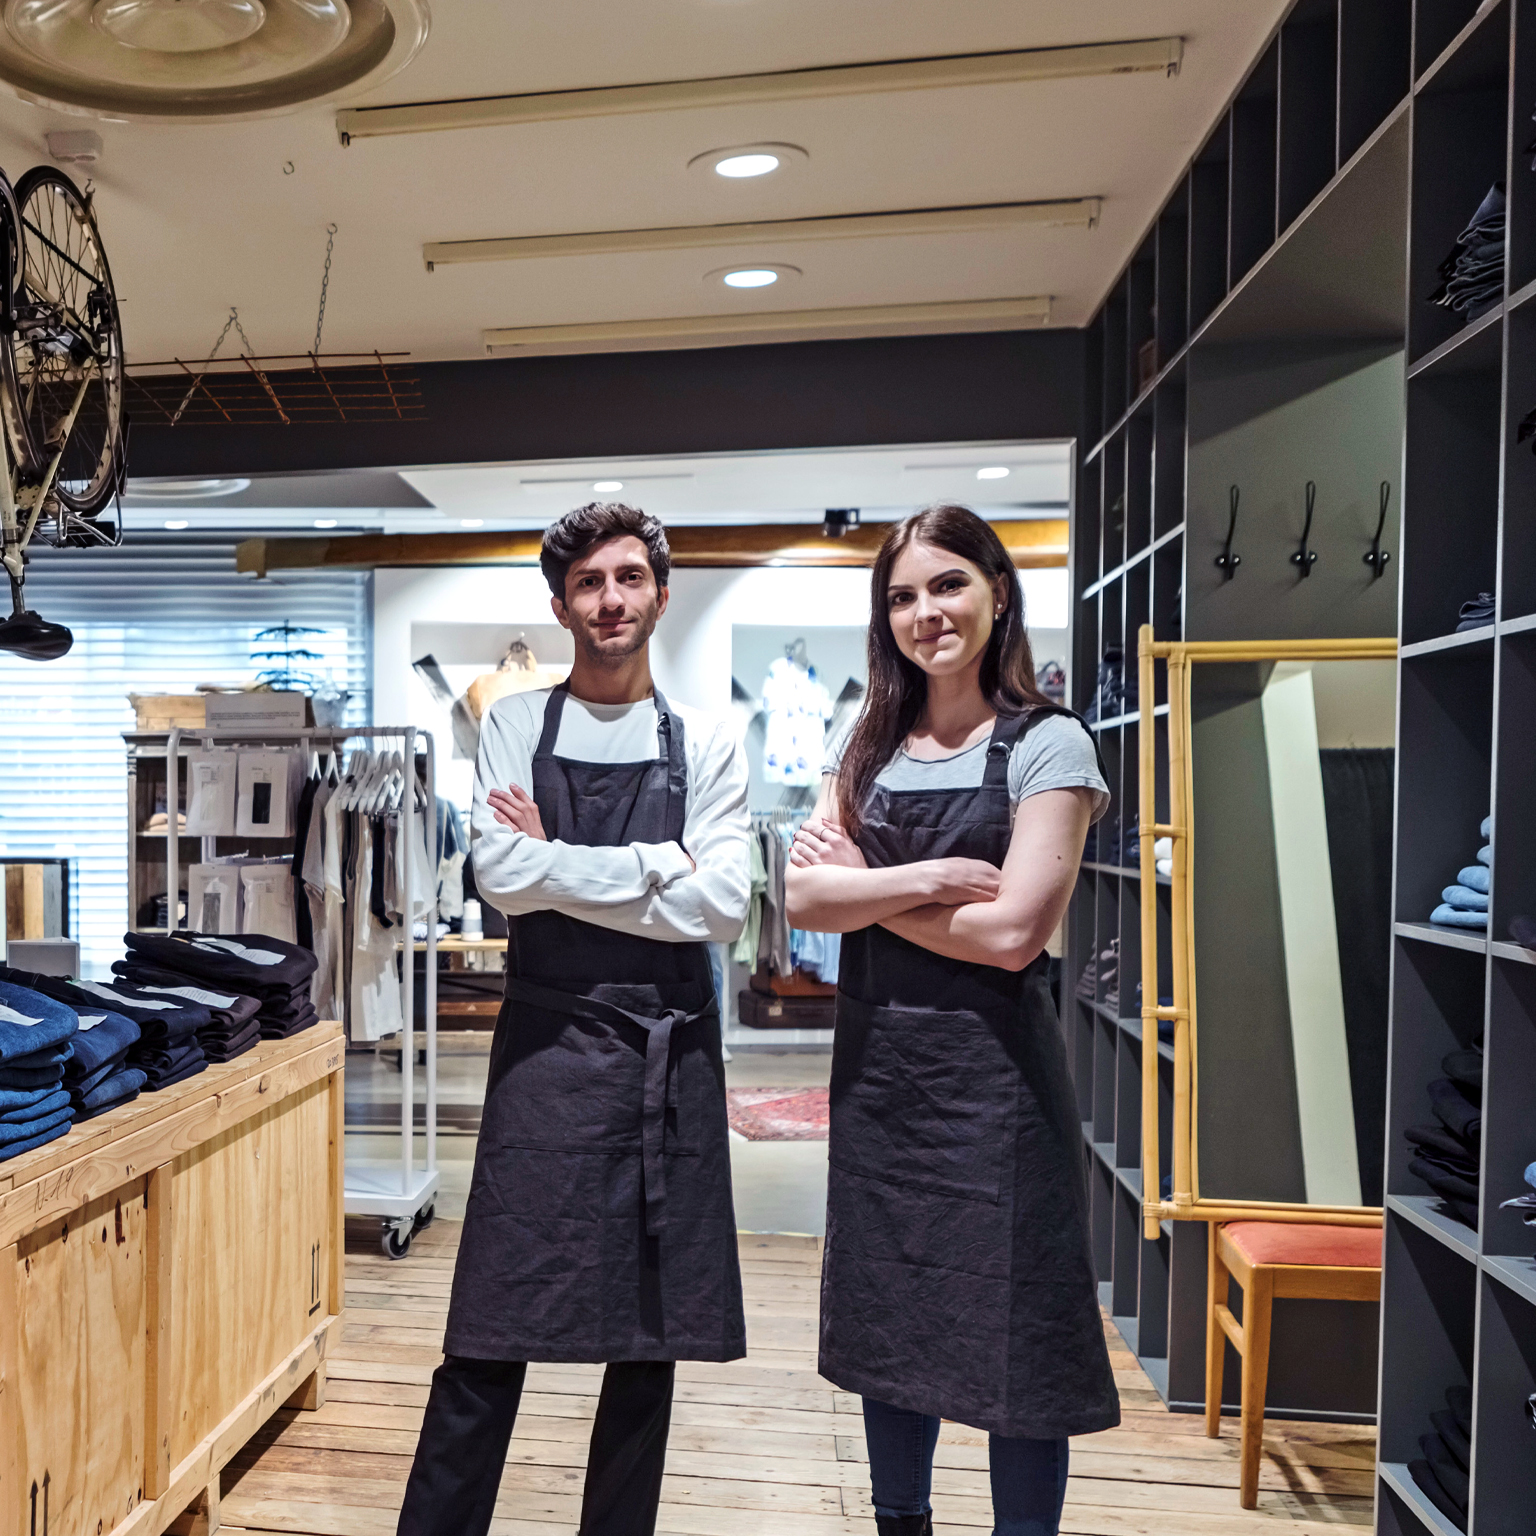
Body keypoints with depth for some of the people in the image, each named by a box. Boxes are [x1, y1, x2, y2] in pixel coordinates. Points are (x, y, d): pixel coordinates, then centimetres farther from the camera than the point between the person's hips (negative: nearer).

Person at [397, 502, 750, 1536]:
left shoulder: (707, 744, 5)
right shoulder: (517, 726, 5)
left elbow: (722, 909, -7)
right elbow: (502, 876, -9)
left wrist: (562, 867, -8)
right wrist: (658, 862, -8)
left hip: (670, 1054, 2)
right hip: (548, 1043, -1)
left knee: (652, 1338, 12)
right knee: (492, 1334, 3)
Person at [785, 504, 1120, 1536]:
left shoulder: (1049, 744, -7)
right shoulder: (871, 747, 9)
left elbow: (1011, 932, -16)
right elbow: (804, 898, -2)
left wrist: (864, 889, -7)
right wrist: (930, 878, -16)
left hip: (989, 1069, -5)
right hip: (876, 1062, 6)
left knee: (1012, 1335, 5)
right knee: (890, 1321, 18)